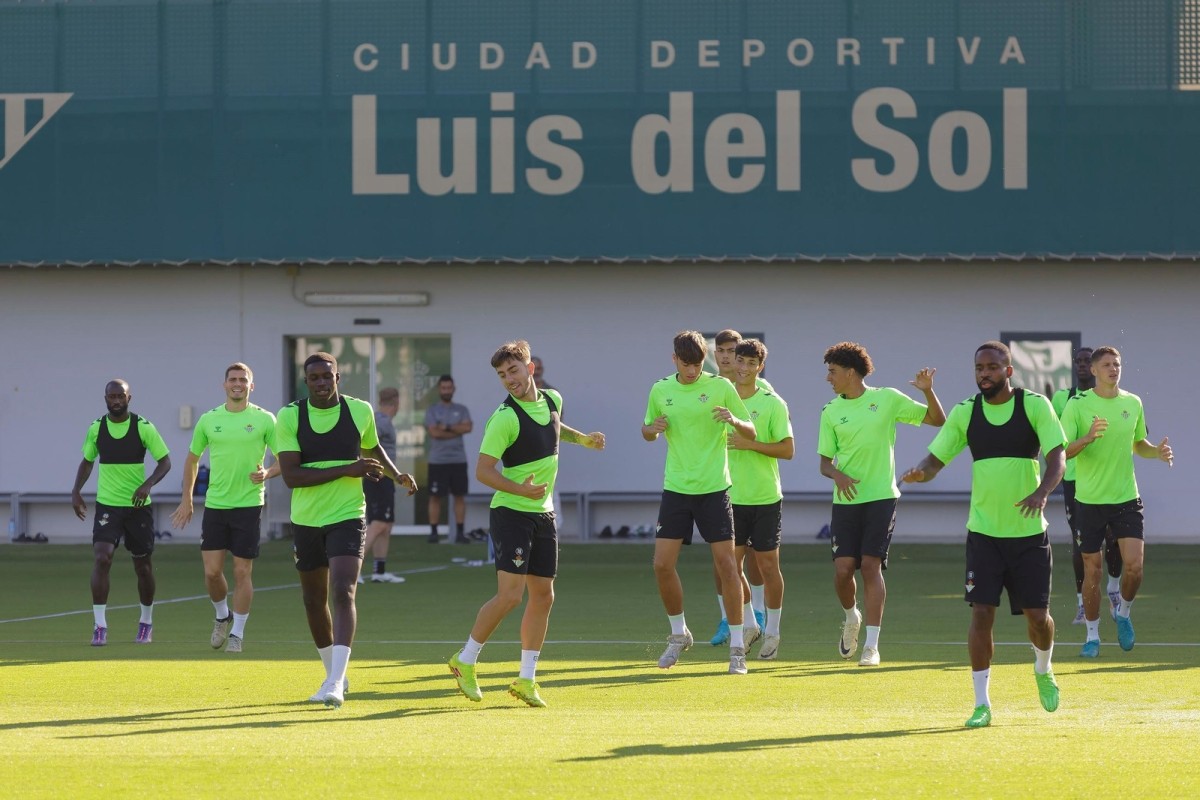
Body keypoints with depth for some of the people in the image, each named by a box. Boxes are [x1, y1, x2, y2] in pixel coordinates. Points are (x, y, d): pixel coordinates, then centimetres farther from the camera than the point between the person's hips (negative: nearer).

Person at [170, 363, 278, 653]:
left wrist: (267, 473, -20)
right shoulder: (209, 420, 5)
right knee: (212, 571, 0)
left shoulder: (265, 419, -2)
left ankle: (237, 633, 10)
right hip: (215, 505, 2)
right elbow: (192, 458, 17)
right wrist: (187, 498, 13)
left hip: (249, 505, -2)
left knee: (242, 572, -1)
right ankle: (222, 616, 27)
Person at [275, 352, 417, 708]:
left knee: (342, 593, -19)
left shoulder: (360, 411, -1)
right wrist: (347, 469, -21)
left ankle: (335, 684, -26)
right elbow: (291, 475, -17)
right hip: (306, 520, 1)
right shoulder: (289, 417, -7)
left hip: (348, 517, -1)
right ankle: (333, 672, 34)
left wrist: (397, 475, 7)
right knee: (314, 601, 12)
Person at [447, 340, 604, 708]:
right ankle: (465, 661, 2)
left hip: (543, 514, 7)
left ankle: (526, 679, 14)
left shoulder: (552, 400, 5)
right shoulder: (505, 418, -18)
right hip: (511, 513, -7)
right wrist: (520, 489, -30)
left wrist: (583, 439, 21)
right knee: (510, 595, -15)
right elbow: (483, 471, -19)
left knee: (543, 596, 6)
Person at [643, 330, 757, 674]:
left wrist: (734, 421, -23)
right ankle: (679, 634, 20)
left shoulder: (720, 387, -5)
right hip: (676, 489, 3)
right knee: (662, 565, -2)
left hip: (713, 488, -3)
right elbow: (647, 430, 17)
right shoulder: (660, 390, 4)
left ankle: (737, 647, 3)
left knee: (726, 563, -5)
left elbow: (751, 433, -1)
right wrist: (653, 428, -6)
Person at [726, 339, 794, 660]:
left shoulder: (772, 404, -4)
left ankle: (772, 630, 16)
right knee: (732, 564, 1)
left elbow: (788, 449, -8)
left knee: (767, 565, 3)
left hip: (765, 497, -3)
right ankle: (748, 624, 16)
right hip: (732, 497, 3)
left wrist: (750, 444, -19)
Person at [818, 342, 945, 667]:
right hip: (846, 501, 2)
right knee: (843, 568, -5)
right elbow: (824, 462, 8)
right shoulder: (831, 412, 5)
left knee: (871, 566, -9)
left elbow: (937, 420, 4)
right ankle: (851, 618, 27)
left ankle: (871, 645, -5)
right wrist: (837, 474, -15)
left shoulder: (888, 399, 0)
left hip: (881, 497, -2)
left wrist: (927, 391, -14)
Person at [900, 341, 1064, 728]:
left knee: (1037, 615, 3)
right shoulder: (965, 412, 2)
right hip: (983, 532, 1)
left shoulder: (1035, 405, -4)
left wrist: (1042, 491, -31)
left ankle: (1043, 671, 36)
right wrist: (919, 473, -22)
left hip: (1029, 532, -1)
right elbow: (936, 458, 2)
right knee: (981, 613, -7)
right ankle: (982, 703, -1)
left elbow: (1056, 457, -12)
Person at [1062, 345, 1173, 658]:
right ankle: (1092, 636, 17)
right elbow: (1063, 450, -12)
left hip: (1126, 497, 2)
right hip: (1090, 500, -2)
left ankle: (1123, 613, 20)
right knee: (1092, 570, 3)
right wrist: (1088, 438, -31)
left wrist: (1157, 451, -2)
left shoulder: (1133, 403, 5)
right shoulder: (1077, 404, -7)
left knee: (1134, 565, -9)